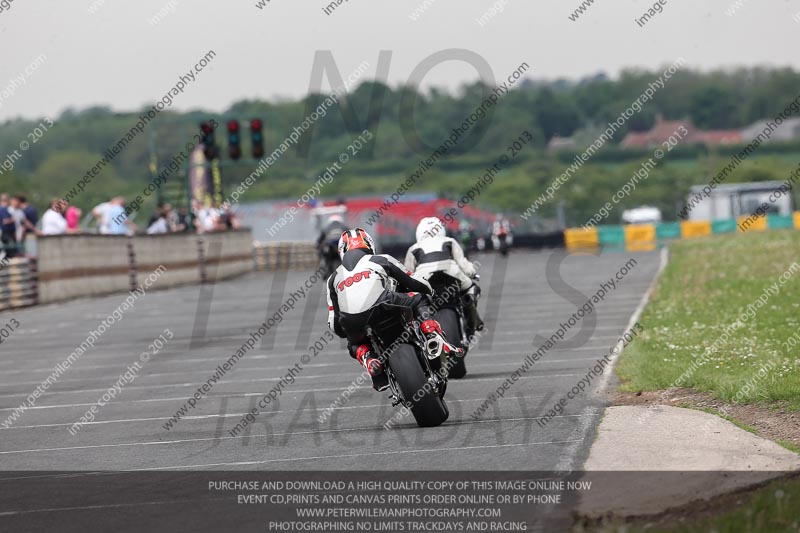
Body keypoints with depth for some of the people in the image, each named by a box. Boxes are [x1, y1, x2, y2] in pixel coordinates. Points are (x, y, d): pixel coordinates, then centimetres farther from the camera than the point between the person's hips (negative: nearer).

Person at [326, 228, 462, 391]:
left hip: (352, 327, 2)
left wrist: (348, 332, 49)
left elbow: (334, 325, 27)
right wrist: (427, 290, 52)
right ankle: (436, 338, 3)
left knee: (355, 345, 37)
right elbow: (418, 284, 29)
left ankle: (370, 363, 5)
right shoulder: (381, 261, 26)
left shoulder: (334, 278, 31)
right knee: (418, 299, 24)